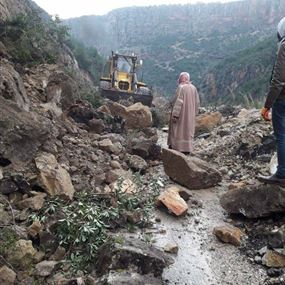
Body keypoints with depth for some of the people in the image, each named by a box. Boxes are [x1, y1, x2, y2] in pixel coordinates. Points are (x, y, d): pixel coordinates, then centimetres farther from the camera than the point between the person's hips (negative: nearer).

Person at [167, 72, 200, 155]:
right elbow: (197, 102, 8)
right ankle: (187, 149, 15)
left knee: (178, 130, 2)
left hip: (181, 114, -6)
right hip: (190, 115, 6)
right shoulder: (193, 88, 5)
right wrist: (194, 113, 17)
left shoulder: (181, 87, -14)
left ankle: (175, 147, 4)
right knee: (188, 130, 12)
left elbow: (178, 102, -20)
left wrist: (175, 114, -19)